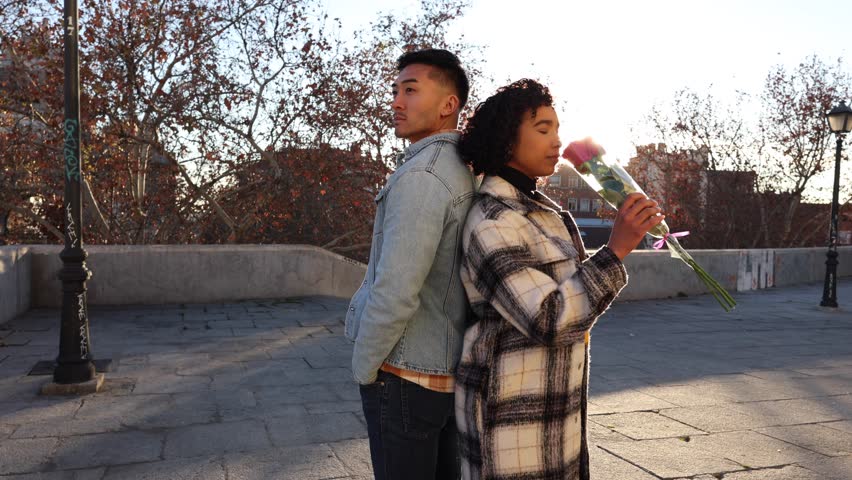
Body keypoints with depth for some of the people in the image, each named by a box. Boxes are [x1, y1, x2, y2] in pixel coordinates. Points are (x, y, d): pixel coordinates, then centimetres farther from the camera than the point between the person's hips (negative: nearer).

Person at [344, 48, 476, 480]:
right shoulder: (466, 172, 7)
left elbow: (395, 291, -23)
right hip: (450, 368, 8)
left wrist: (363, 367, -10)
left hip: (405, 375, -8)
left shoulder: (421, 175, -20)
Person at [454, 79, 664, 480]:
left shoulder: (536, 210, 9)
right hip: (513, 409, -9)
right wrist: (617, 248, -28)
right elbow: (548, 321, -27)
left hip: (548, 400, 9)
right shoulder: (492, 224, -21)